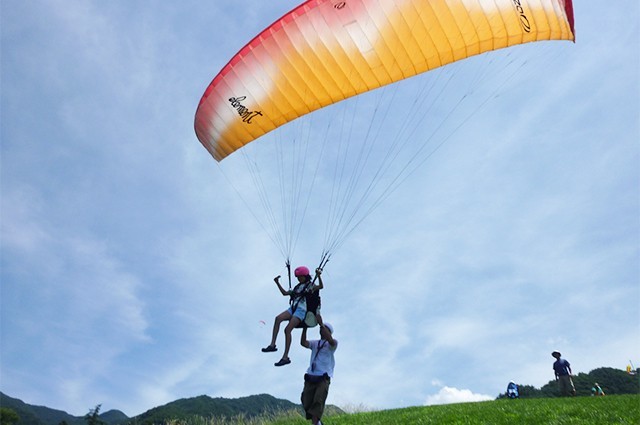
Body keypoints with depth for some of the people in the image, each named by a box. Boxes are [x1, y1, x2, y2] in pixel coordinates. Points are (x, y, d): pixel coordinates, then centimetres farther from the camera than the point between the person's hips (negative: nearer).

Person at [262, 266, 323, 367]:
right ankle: (272, 345, -24)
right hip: (293, 308, 6)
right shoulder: (298, 287, 25)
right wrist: (277, 283, 20)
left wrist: (319, 276, -30)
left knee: (287, 329, -20)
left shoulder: (311, 285, 5)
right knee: (278, 318, -22)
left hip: (302, 310, -6)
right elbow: (285, 293, 29)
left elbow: (321, 286, -15)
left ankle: (285, 357, -16)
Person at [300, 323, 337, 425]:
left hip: (323, 378, -4)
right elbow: (303, 343, -1)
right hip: (310, 377, 4)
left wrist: (321, 323, -17)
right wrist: (305, 327, -8)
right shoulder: (315, 343, 18)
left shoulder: (333, 344, 5)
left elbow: (330, 340, -20)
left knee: (318, 402, -19)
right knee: (306, 403, 0)